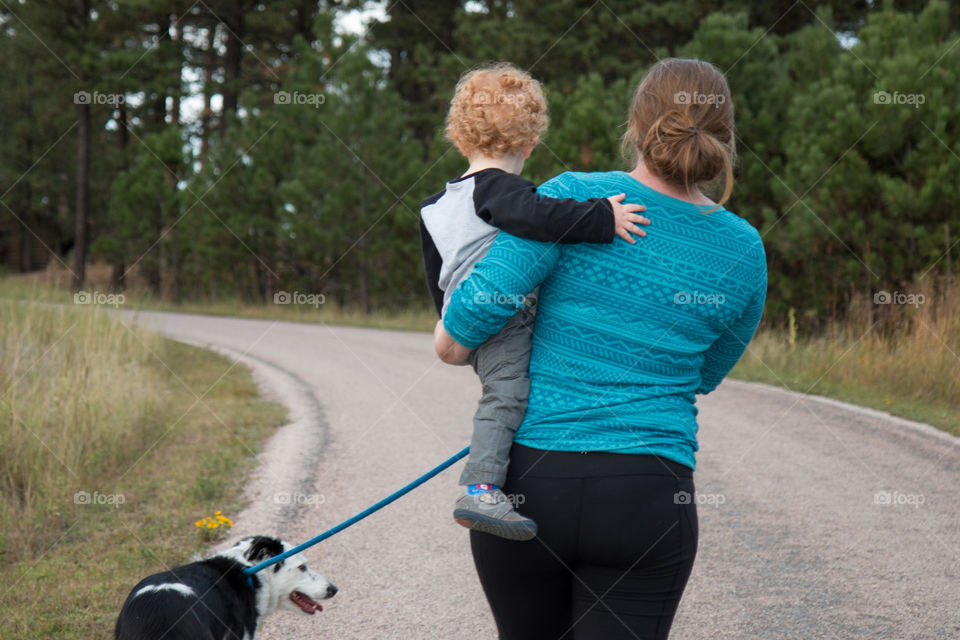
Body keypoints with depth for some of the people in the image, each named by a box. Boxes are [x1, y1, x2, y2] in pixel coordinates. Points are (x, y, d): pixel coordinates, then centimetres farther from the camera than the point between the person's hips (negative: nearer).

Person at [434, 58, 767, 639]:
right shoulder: (743, 251, 1)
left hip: (527, 483, 0)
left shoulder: (571, 198, -8)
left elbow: (455, 342, -10)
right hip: (646, 498, 0)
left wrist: (452, 343, 13)